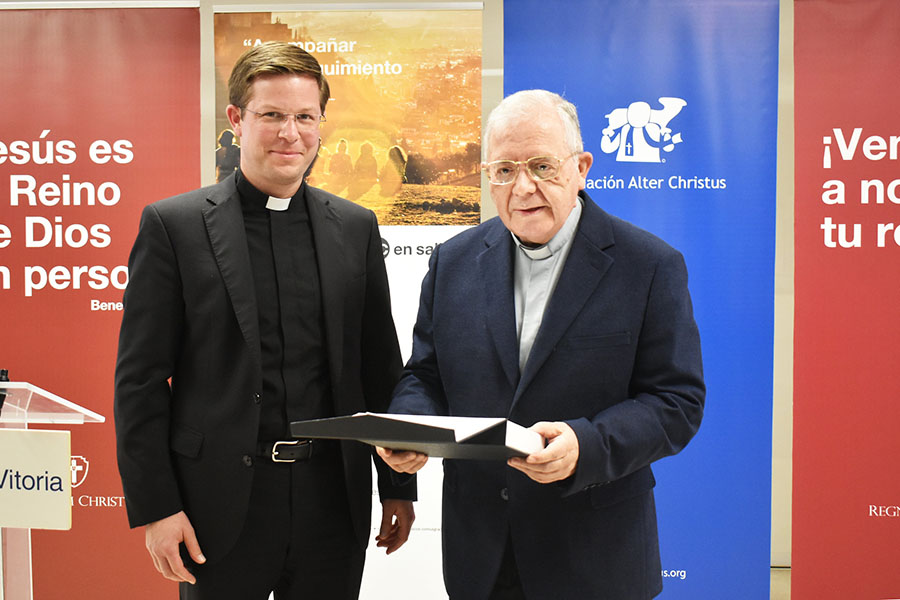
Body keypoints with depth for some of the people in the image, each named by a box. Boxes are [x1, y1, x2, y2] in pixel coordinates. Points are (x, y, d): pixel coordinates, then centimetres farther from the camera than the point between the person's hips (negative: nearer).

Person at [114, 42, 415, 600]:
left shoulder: (356, 227, 5)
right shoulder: (173, 224, -4)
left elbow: (381, 368, 9)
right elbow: (141, 379, -4)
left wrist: (397, 486, 9)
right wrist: (154, 507, -8)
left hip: (333, 496, 3)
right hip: (221, 503, -2)